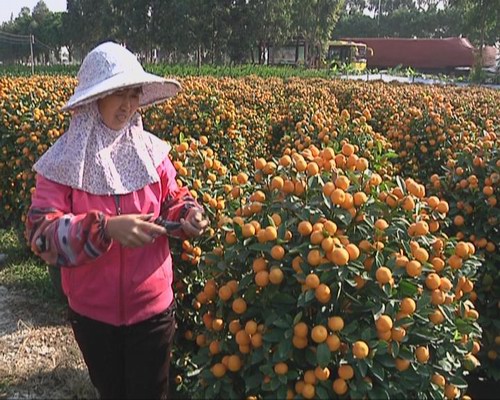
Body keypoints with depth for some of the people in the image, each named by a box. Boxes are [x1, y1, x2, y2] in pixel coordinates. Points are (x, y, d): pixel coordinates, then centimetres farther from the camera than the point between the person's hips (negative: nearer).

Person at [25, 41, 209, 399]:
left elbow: (172, 201, 5)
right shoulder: (63, 161, -13)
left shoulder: (151, 151, -7)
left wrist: (189, 214, -19)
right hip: (92, 313, 0)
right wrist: (106, 228, -37)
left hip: (151, 308, 1)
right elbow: (41, 234, -21)